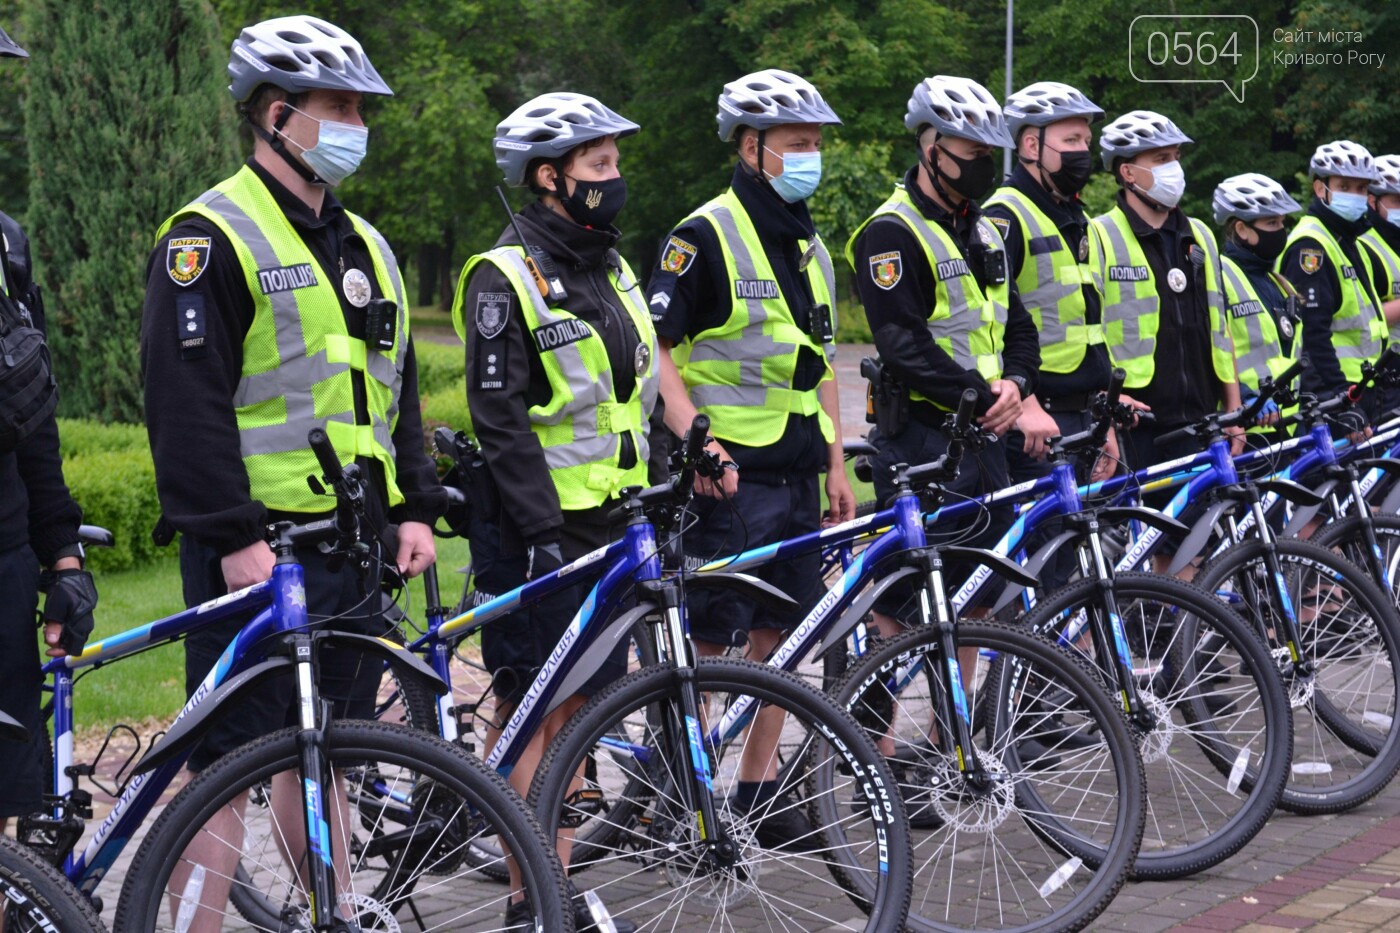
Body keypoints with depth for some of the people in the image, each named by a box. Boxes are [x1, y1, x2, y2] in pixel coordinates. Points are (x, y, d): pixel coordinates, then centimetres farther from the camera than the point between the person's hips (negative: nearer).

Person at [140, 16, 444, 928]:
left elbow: (397, 392, 21)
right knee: (230, 759, -5)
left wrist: (416, 507, 11)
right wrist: (231, 536, -19)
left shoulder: (363, 245, 17)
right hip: (257, 551, -7)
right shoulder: (211, 237, -8)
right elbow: (187, 400, -15)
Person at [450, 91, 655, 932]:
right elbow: (500, 419, -17)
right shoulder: (507, 278, -11)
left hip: (608, 527, 8)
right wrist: (541, 533, -21)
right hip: (538, 532, -8)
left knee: (578, 707, 11)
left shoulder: (613, 272, 14)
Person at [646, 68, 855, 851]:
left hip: (797, 472, 7)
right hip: (730, 472, -7)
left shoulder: (810, 248, 15)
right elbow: (655, 350, -13)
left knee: (782, 633, 9)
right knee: (713, 640, -5)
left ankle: (759, 788, 17)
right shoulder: (707, 237, -9)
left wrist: (837, 466, 17)